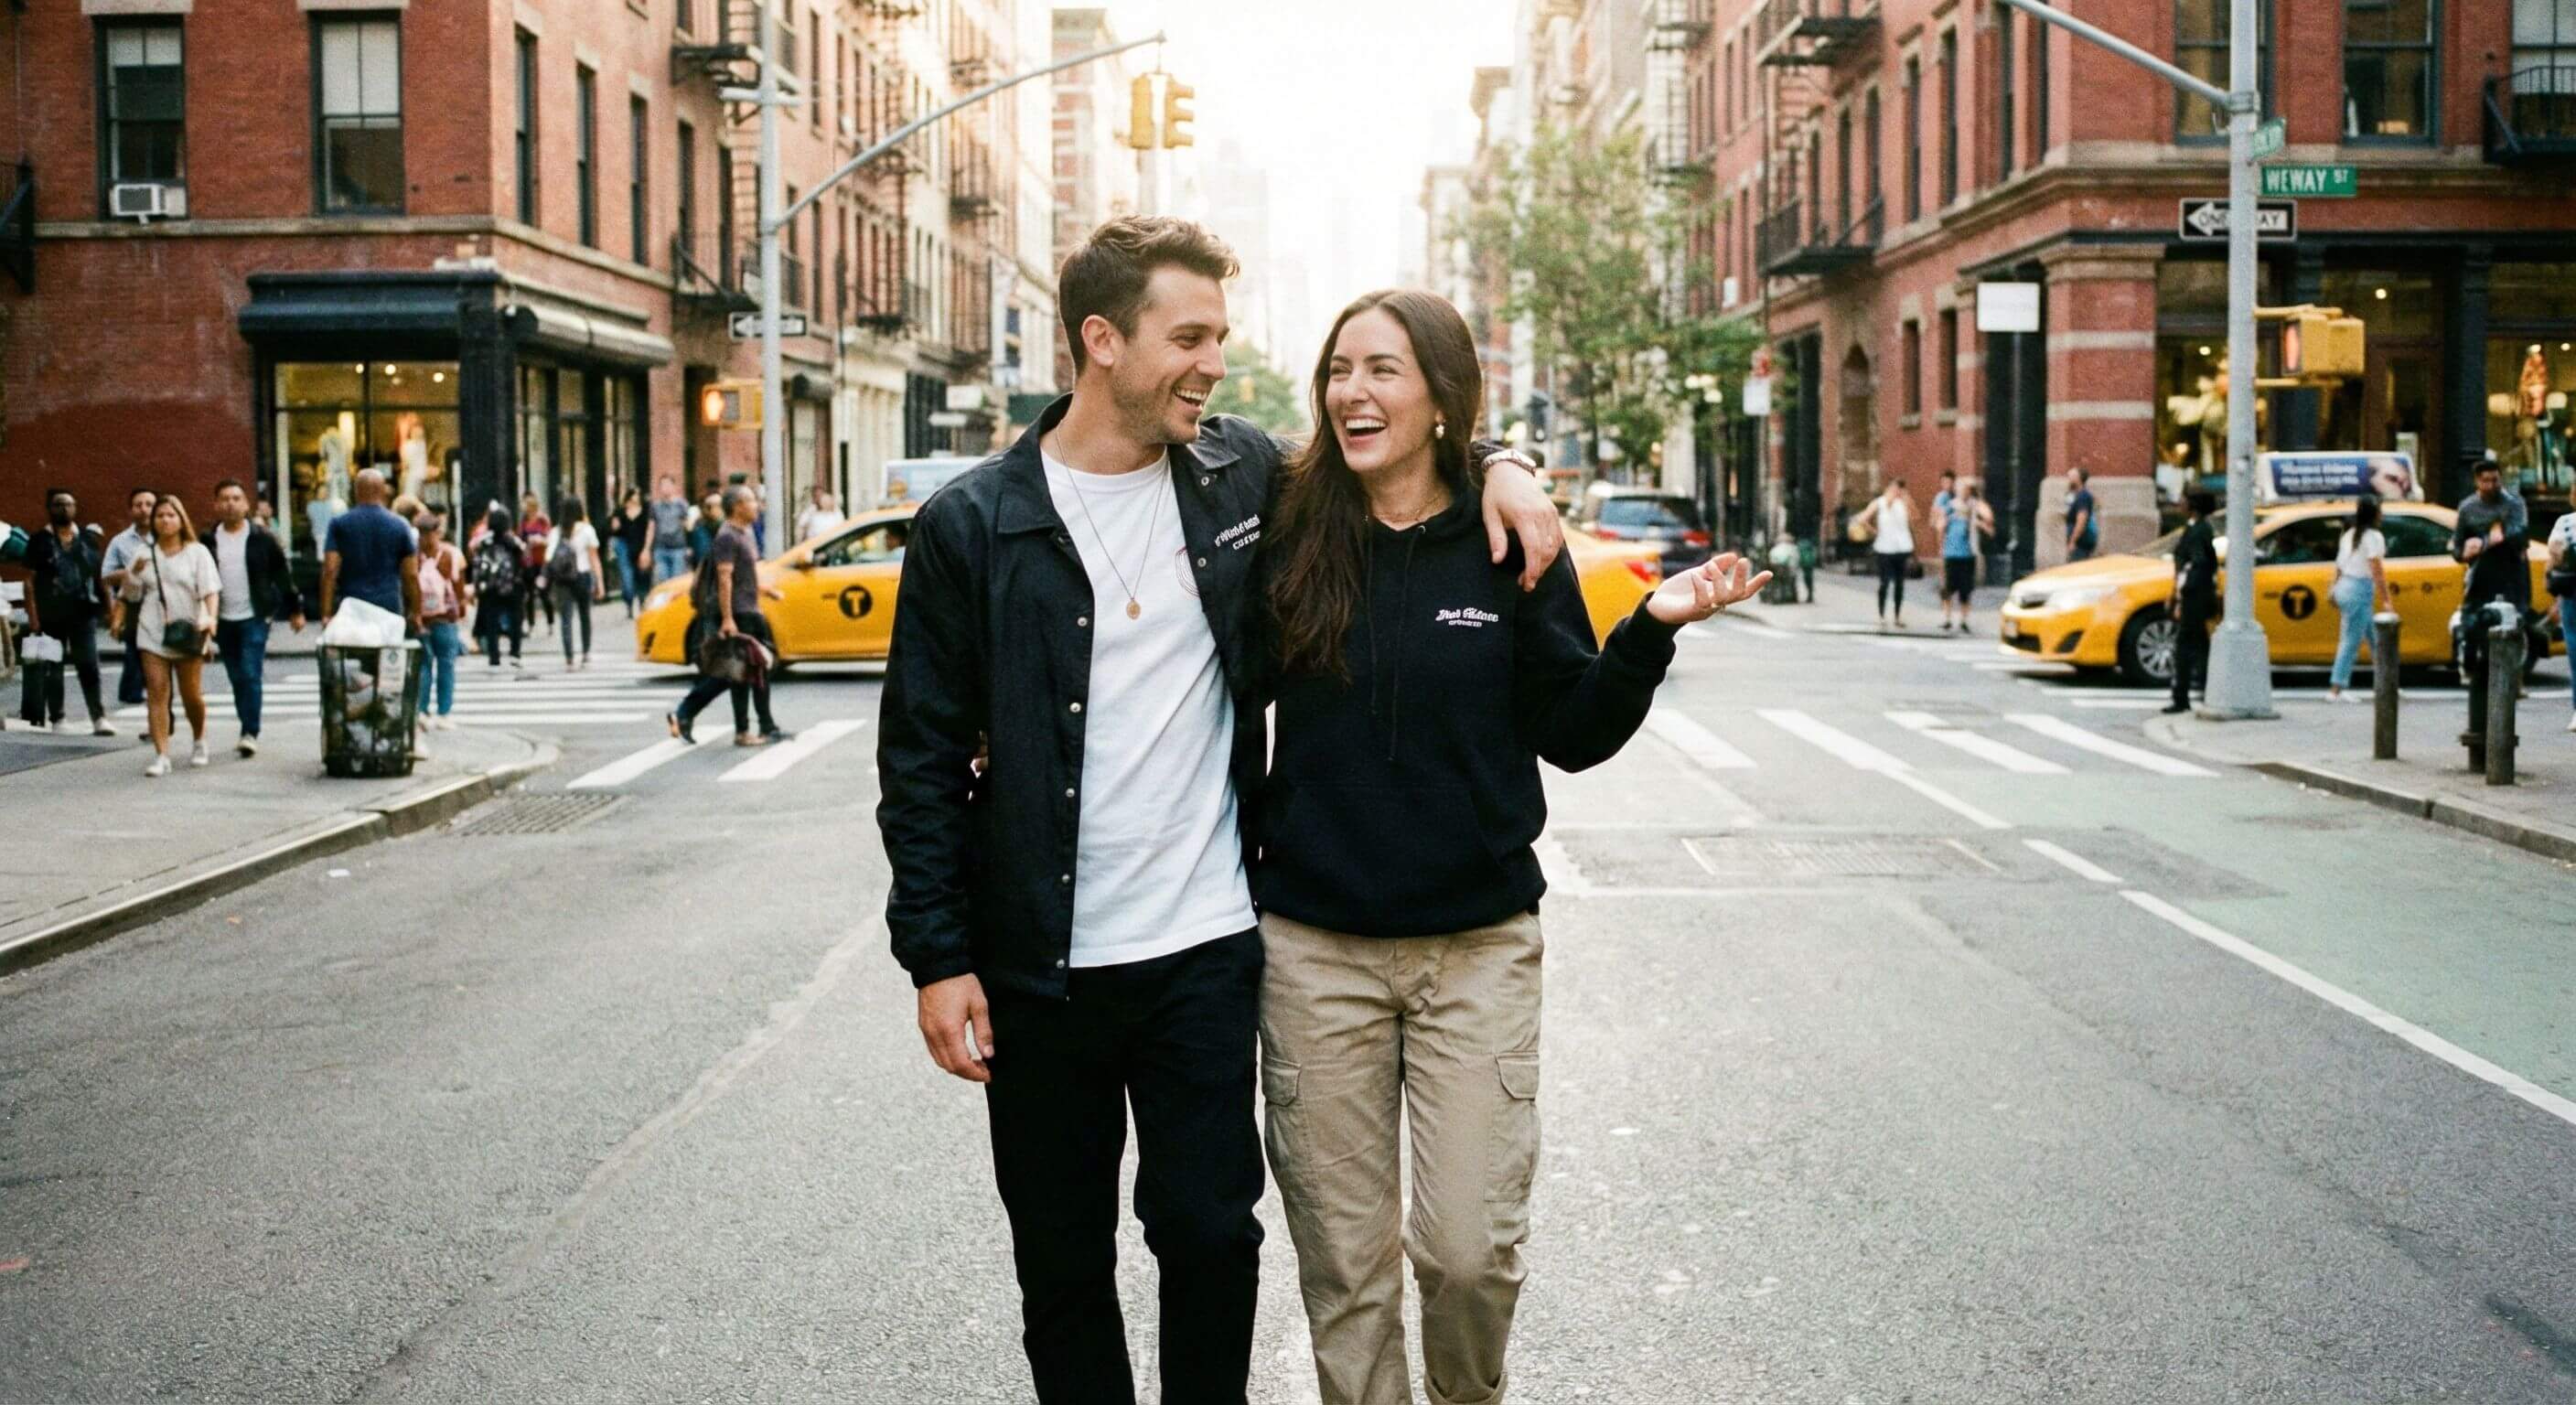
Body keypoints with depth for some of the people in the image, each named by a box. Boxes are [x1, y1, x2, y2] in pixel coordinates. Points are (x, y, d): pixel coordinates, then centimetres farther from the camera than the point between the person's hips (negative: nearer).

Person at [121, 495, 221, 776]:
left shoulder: (197, 552, 4)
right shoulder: (145, 555, 13)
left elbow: (210, 589, -6)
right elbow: (133, 595, 17)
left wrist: (210, 617, -24)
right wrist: (133, 573, -3)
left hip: (188, 634, -2)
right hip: (153, 634, 2)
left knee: (191, 694, 2)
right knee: (156, 694, -6)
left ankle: (198, 741, 30)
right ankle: (161, 756, -7)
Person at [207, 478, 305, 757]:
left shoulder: (262, 538, -2)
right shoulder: (209, 541, 5)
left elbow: (283, 574, 2)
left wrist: (295, 609, 3)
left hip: (254, 618, -3)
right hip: (223, 620, 3)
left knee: (251, 676, -12)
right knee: (237, 679, 10)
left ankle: (251, 733, -12)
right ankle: (248, 731, 20)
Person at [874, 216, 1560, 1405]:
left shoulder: (1246, 477, 2)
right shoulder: (972, 527, -6)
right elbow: (923, 759, -3)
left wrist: (1493, 467, -2)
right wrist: (938, 957, -6)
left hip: (1207, 951, 2)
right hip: (1039, 967, -1)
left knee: (1211, 1236, 5)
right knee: (1060, 1260, 11)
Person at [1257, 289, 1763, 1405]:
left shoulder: (1510, 548, -2)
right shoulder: (1292, 540, -1)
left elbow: (1573, 735, 1)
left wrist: (1651, 629, -13)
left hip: (1478, 947, 0)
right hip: (1314, 949, 1)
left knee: (1472, 1250, 1)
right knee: (1342, 1259, 8)